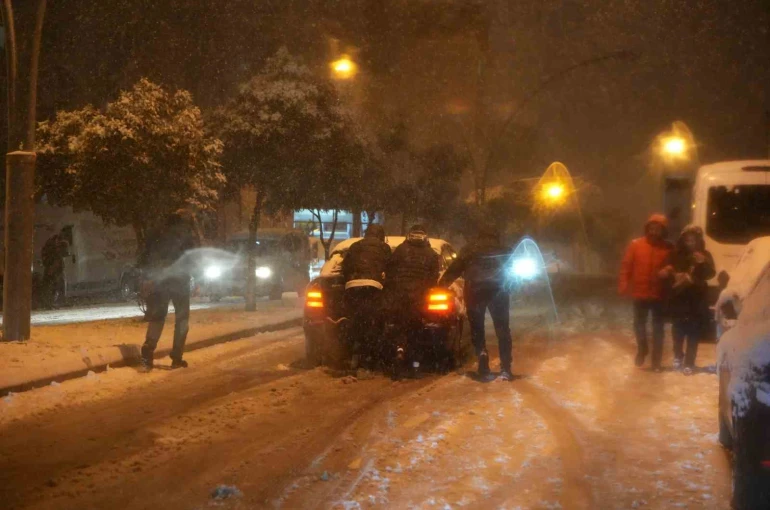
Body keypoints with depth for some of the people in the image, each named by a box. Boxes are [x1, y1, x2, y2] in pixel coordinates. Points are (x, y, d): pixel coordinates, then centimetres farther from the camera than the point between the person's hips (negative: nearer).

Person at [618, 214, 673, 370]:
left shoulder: (668, 248, -3)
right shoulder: (635, 245, -4)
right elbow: (626, 266, -4)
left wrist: (668, 272, -18)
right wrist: (623, 285, -11)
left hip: (659, 294, -1)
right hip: (640, 293, 1)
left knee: (658, 326, 6)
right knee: (639, 324, 15)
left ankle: (656, 358, 16)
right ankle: (642, 350, 38)